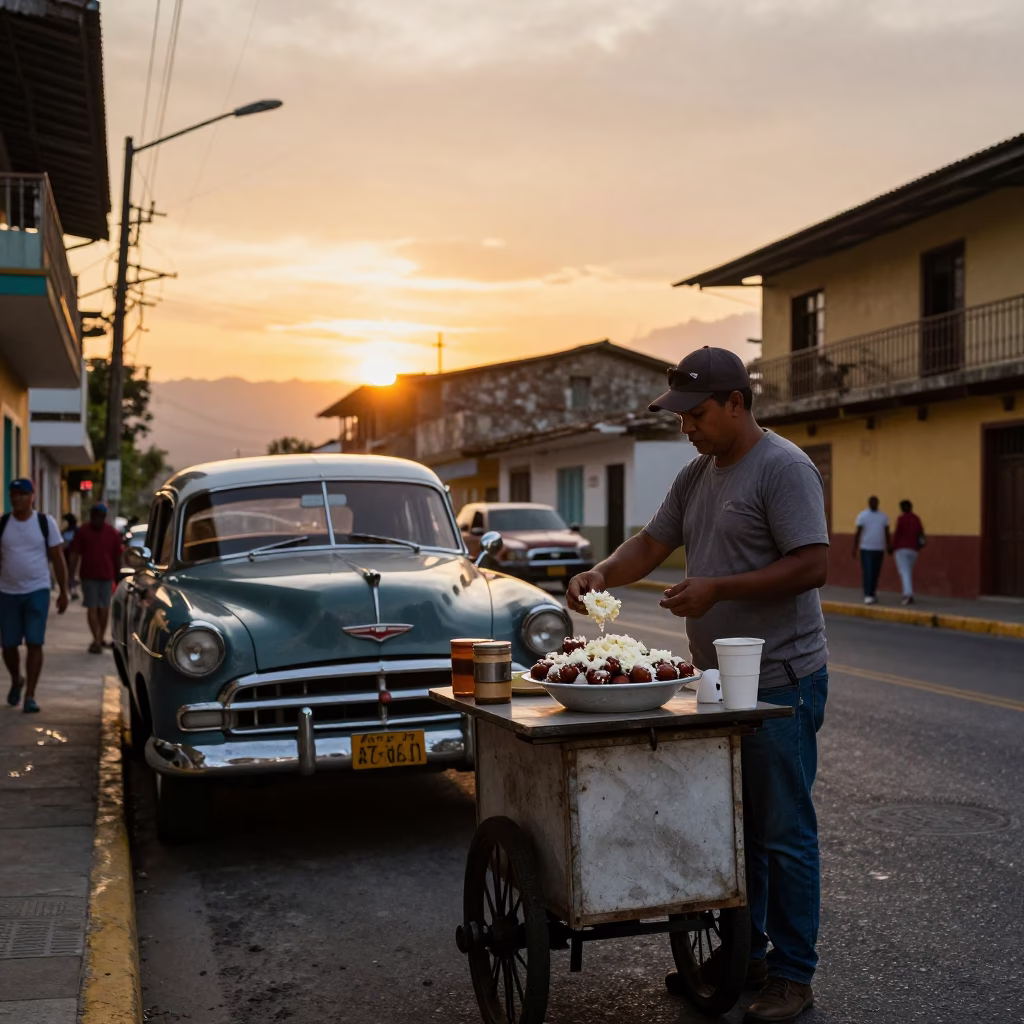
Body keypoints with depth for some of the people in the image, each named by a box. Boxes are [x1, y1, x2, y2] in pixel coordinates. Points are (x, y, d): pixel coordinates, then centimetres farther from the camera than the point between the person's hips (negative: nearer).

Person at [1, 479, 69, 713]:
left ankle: (30, 696, -1)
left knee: (34, 644, -7)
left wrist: (63, 592, 1)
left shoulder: (46, 522, -1)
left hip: (37, 591, -2)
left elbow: (58, 559, 3)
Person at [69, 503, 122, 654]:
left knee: (104, 608, 7)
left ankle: (100, 639, 19)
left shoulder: (113, 533, 5)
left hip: (106, 576, 2)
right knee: (92, 608, -5)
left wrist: (117, 577, 10)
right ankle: (97, 640, -9)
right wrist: (72, 575, -4)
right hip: (89, 576, -2)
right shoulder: (82, 532, 1)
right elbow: (75, 555, 2)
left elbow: (117, 557, 10)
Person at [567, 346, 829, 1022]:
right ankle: (743, 955, 28)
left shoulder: (783, 469, -13)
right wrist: (604, 573, -3)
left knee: (784, 833, -1)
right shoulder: (697, 477, 14)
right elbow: (653, 544, 16)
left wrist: (717, 589, -21)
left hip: (780, 682, -9)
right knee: (732, 827, 16)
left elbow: (812, 566, -20)